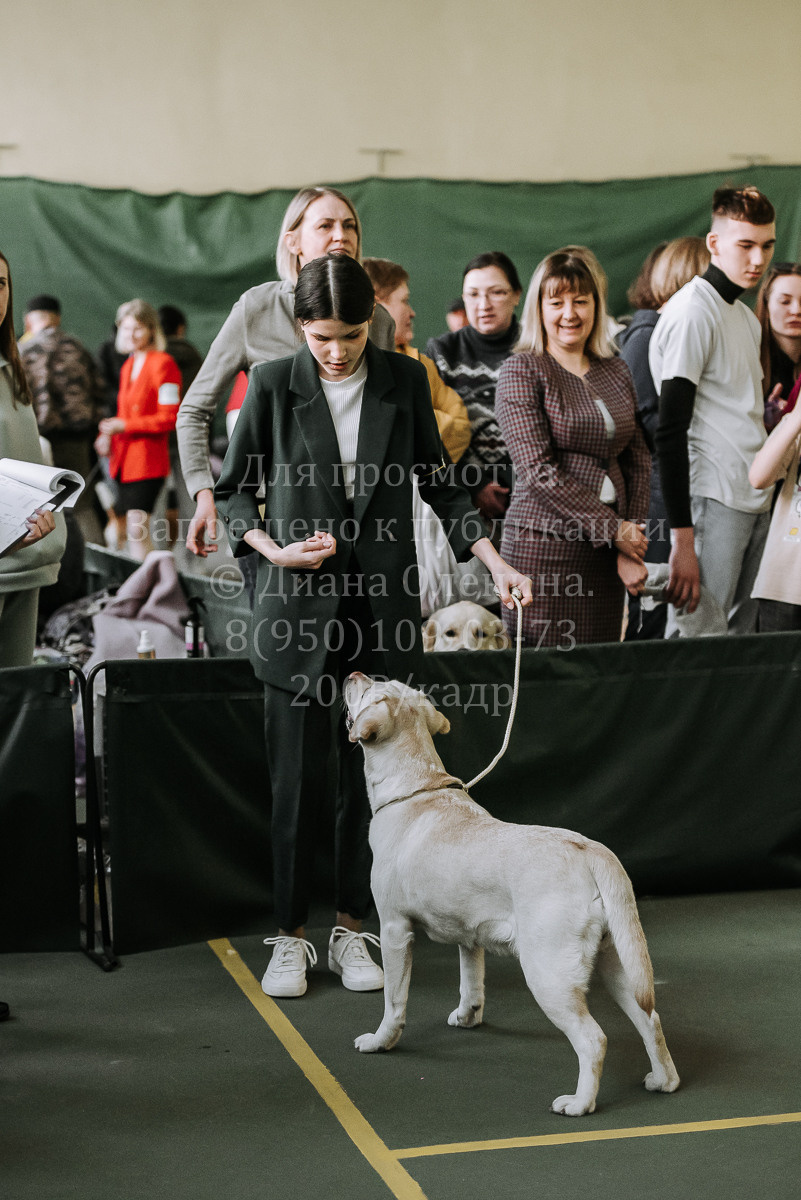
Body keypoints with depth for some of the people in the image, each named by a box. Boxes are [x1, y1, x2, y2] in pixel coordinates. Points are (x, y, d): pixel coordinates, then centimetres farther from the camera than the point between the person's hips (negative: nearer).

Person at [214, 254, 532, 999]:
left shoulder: (404, 381, 3)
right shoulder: (273, 385, -3)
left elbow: (437, 484, 11)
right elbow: (234, 489, 5)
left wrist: (495, 562, 3)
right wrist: (272, 548, -12)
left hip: (381, 605, 2)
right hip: (299, 608, -2)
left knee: (370, 776, 6)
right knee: (297, 780, 1)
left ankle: (350, 930, 21)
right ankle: (290, 936, 15)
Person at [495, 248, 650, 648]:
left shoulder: (616, 372, 15)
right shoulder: (522, 370, -3)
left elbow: (638, 460, 14)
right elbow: (538, 469, -11)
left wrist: (631, 545, 1)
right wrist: (614, 529, -11)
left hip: (606, 552, 5)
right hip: (544, 545, -5)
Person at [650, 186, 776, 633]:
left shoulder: (748, 318, 18)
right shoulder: (692, 311, -10)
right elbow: (670, 432, -15)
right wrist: (683, 540, -19)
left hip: (757, 502, 9)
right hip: (713, 502, -9)